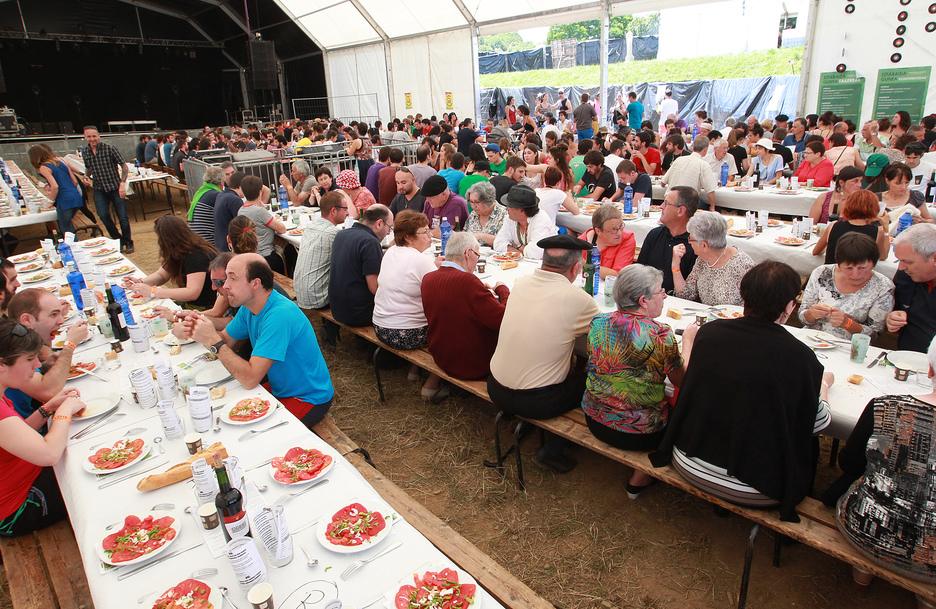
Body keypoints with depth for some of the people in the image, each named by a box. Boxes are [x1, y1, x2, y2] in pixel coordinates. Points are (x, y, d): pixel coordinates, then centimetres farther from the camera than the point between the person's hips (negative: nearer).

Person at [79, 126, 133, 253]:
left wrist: (122, 184, -18)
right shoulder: (85, 152, 6)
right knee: (103, 215, -12)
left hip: (115, 187, -3)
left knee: (123, 217, -3)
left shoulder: (109, 148, -9)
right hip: (99, 190, 3)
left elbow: (124, 166, -8)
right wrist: (86, 177, 1)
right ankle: (118, 240, 7)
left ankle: (128, 243, 16)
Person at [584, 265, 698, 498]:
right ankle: (640, 479, 27)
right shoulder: (661, 335, -21)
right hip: (639, 434, -6)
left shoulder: (598, 322, -6)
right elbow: (681, 381, -7)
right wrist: (688, 341, 7)